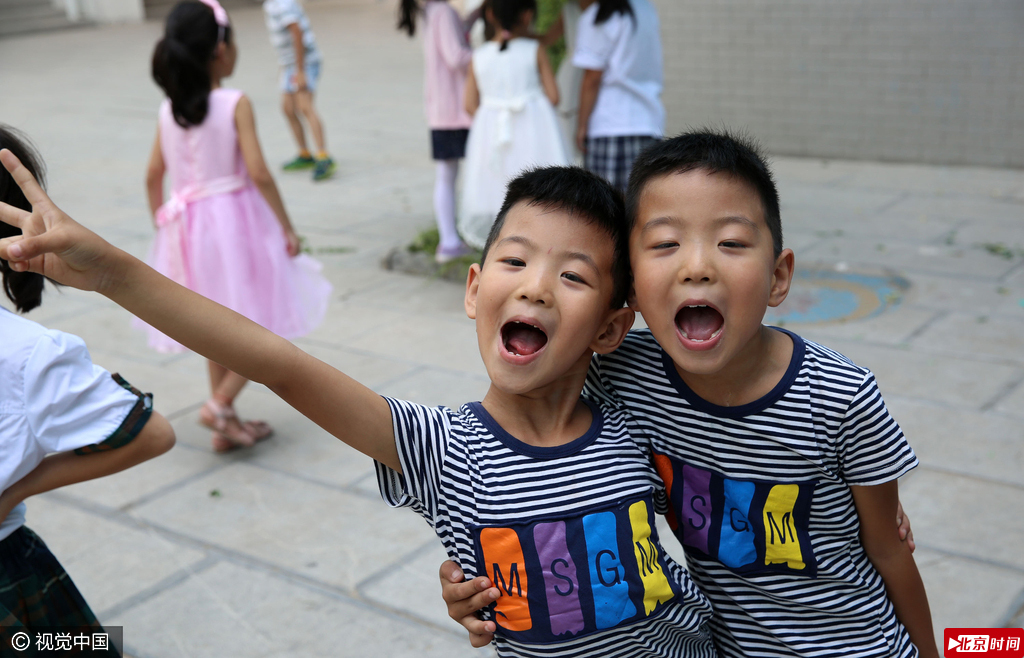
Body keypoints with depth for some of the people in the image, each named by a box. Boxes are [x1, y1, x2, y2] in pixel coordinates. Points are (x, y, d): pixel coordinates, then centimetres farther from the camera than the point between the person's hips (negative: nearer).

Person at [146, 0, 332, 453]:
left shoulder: (169, 109, 3)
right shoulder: (235, 104, -13)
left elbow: (153, 175, 7)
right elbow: (258, 173, -18)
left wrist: (163, 227, 19)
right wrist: (287, 228, -9)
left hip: (188, 225, 6)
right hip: (236, 218, -6)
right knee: (266, 323, 8)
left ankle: (226, 426, 25)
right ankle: (220, 404, -2)